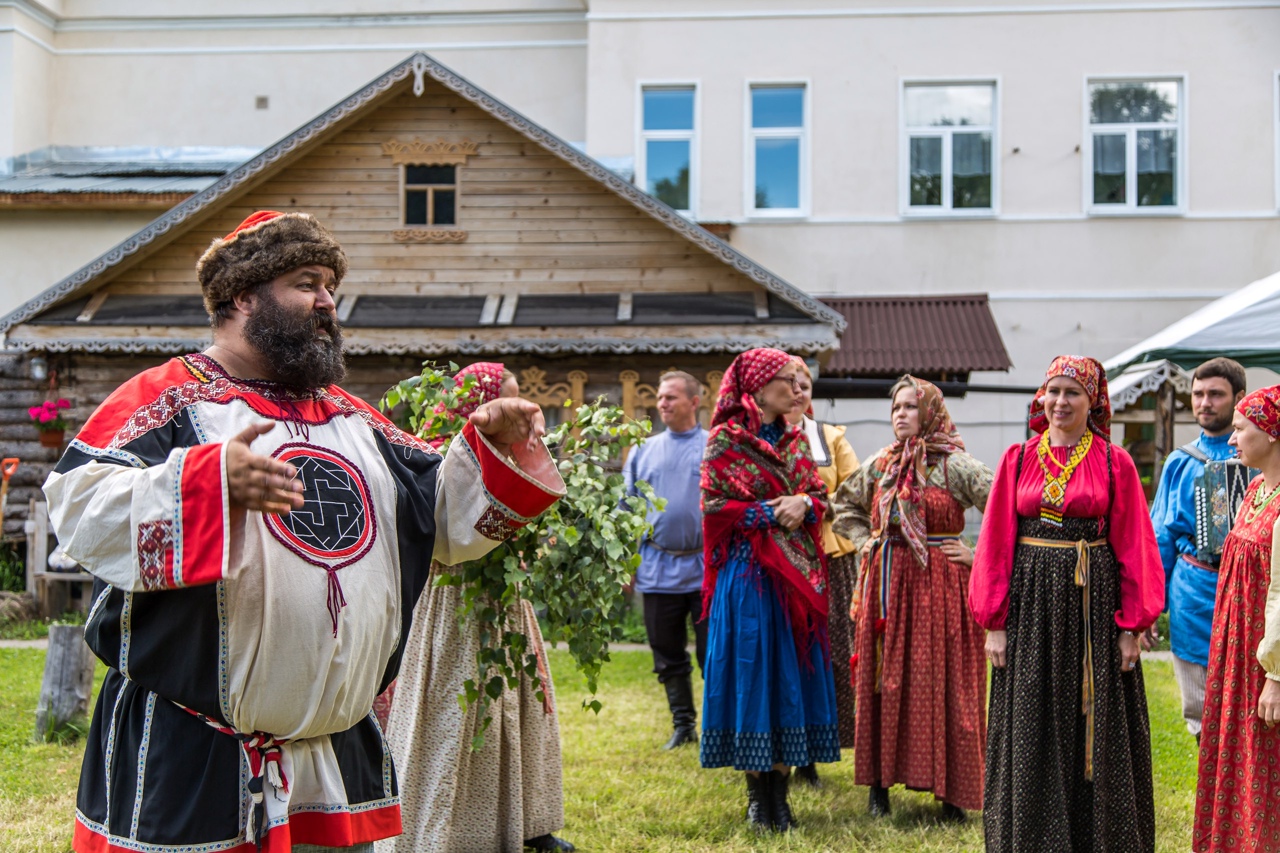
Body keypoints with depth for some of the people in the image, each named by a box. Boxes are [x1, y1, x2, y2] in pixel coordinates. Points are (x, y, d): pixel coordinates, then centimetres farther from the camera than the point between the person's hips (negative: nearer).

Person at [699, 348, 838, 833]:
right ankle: (757, 793, 9)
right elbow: (713, 505, -9)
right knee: (752, 671, -2)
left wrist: (803, 505, -9)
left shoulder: (794, 440, 13)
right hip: (747, 571, -5)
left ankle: (780, 790, 12)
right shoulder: (726, 441, -4)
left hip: (797, 573, 5)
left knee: (792, 673, 4)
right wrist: (771, 513, -12)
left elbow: (820, 495, 13)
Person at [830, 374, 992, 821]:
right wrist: (864, 541, 12)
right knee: (884, 680, 6)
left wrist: (979, 554, -11)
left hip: (939, 583, -4)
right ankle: (879, 783, 15)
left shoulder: (955, 465, -6)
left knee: (941, 680, -2)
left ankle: (951, 790, 8)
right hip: (887, 584, 4)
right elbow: (844, 505, 25)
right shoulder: (879, 465, 9)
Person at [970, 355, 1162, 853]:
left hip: (1094, 605, -1)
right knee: (1032, 732, 6)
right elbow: (997, 542, 5)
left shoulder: (1115, 463, 1)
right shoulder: (1018, 459, 5)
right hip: (1031, 603, 1)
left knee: (1097, 730, 5)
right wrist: (994, 622, -1)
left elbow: (1133, 547, 0)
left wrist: (1131, 627, -6)